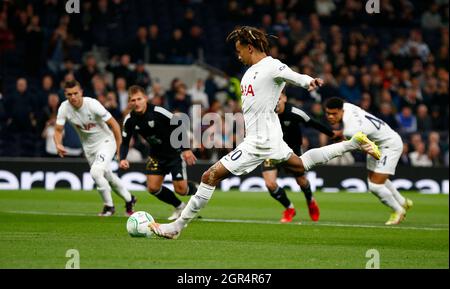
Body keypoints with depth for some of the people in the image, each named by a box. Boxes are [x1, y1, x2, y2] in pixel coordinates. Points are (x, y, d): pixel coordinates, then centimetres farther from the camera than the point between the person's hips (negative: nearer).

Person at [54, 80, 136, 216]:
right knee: (107, 176, 17)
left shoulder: (92, 104, -25)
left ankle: (109, 206, -5)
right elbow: (58, 130, -5)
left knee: (95, 172, -25)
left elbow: (114, 124, -17)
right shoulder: (64, 108, -14)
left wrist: (119, 147, -16)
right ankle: (129, 200, 40)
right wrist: (58, 145, -27)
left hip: (106, 141, -6)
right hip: (88, 147, 6)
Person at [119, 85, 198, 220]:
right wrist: (122, 159, -19)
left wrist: (186, 149, -22)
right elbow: (125, 142, 0)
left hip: (174, 152, -5)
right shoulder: (129, 120, -11)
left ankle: (195, 188, 29)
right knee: (153, 188, -4)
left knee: (180, 189, -10)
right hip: (156, 154, 5)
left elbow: (179, 126, -19)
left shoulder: (158, 112, -26)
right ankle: (179, 207, 21)